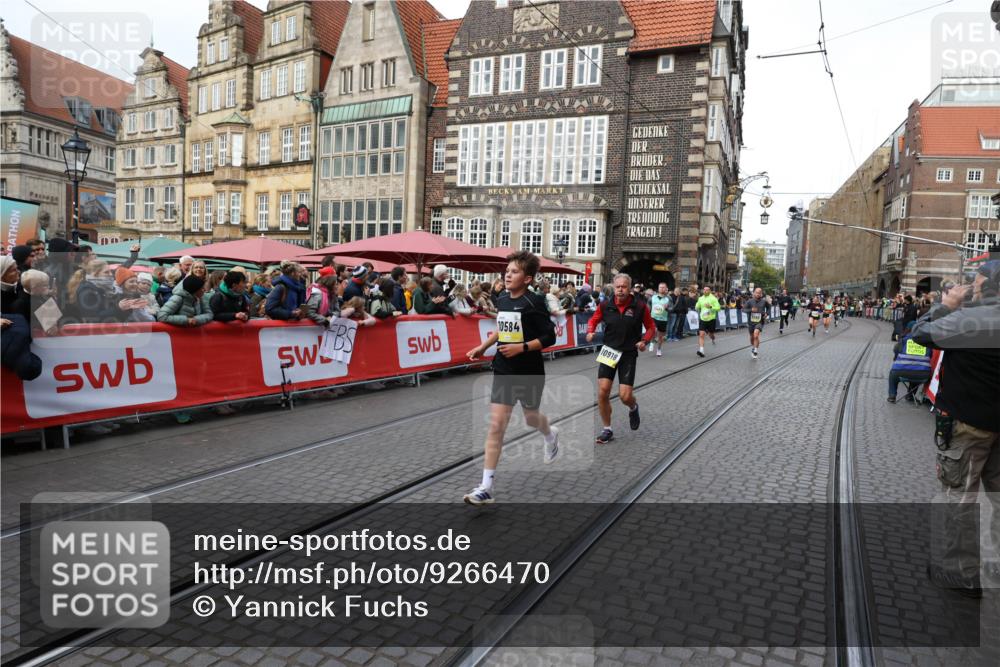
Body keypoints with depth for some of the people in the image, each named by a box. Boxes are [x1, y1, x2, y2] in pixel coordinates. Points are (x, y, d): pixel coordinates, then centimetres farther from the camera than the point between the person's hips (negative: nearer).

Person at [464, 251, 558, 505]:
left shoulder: (534, 302, -14)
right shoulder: (502, 300, 4)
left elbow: (549, 337, -12)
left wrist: (522, 347, -22)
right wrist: (483, 347, 13)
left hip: (529, 373, -4)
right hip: (503, 372, 4)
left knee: (531, 418, 19)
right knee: (496, 425, -5)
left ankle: (550, 435, 58)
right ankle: (486, 487, -3)